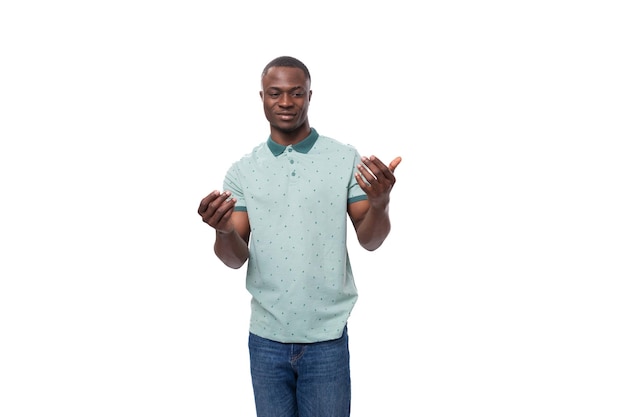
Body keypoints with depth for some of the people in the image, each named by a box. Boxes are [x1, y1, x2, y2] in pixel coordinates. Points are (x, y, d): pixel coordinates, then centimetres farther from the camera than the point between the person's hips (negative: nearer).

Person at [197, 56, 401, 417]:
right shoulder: (242, 171, 3)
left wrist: (380, 203, -23)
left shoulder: (345, 158, -1)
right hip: (266, 339, 2)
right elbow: (236, 259, 2)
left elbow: (369, 241, -1)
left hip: (326, 338, -2)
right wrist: (222, 231, -21)